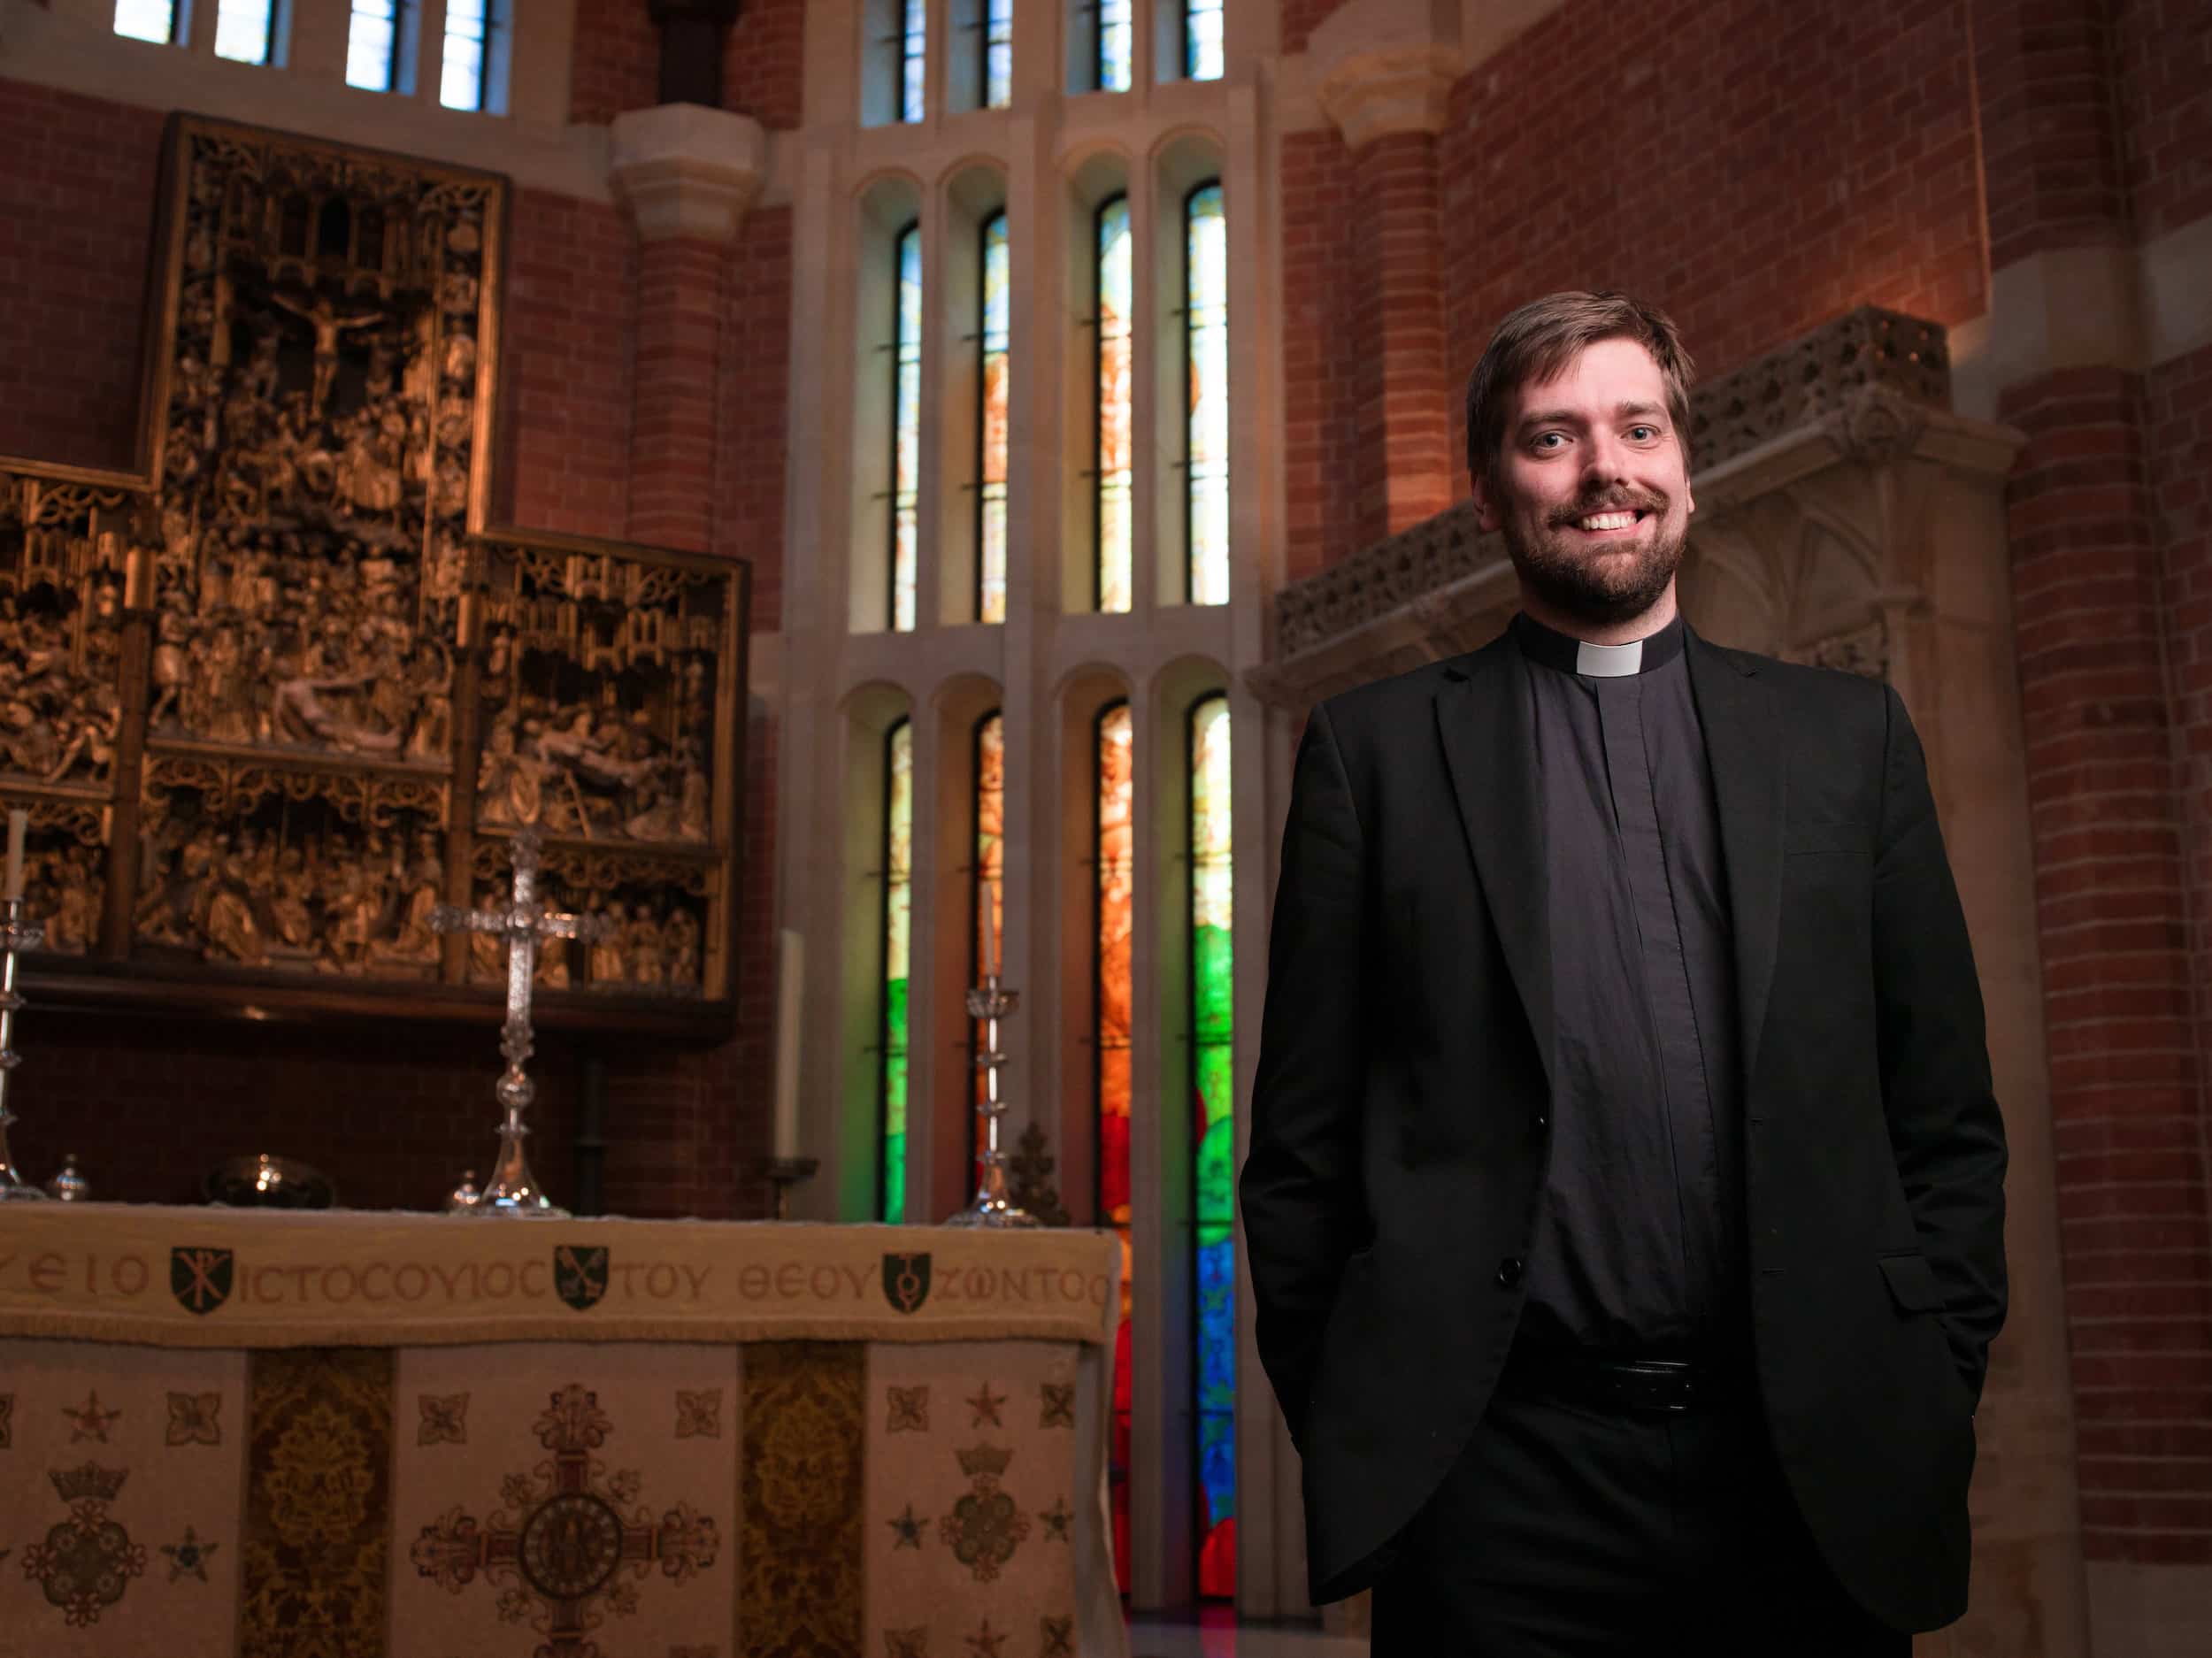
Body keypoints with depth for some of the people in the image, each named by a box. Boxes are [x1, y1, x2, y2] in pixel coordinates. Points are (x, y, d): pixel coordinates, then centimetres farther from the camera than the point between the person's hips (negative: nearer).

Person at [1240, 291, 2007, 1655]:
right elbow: (1304, 1132, 4)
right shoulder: (1376, 748, 6)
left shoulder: (1849, 737, 11)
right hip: (1491, 1476, -1)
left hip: (1817, 1477, 2)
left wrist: (1929, 1398, 2)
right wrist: (1345, 1431, 0)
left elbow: (1948, 1119, 10)